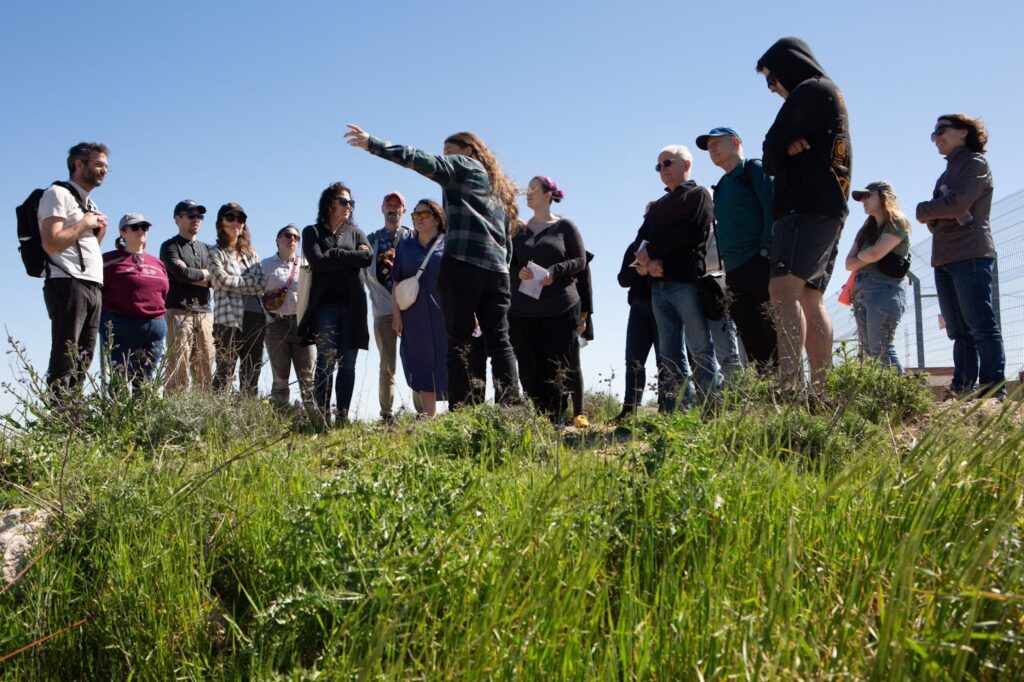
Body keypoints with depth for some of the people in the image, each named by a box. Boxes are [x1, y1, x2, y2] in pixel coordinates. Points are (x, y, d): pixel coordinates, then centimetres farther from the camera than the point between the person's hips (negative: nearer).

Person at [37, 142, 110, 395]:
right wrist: (84, 224, -5)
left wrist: (99, 233, 10)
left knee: (82, 362, 6)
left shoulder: (90, 204, 25)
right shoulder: (59, 194, -2)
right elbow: (51, 243, -15)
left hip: (92, 288, 9)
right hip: (68, 285, -9)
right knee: (64, 361, -12)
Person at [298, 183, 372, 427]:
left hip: (352, 305, 3)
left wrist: (335, 254, -6)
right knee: (326, 361, -10)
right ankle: (323, 415, -8)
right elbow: (317, 262, -8)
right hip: (325, 304, -3)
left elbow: (367, 258, -2)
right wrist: (351, 257, -2)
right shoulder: (313, 231, 10)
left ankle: (343, 415, 3)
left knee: (348, 363, 1)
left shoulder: (355, 232, 18)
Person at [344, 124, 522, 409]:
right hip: (497, 269, 7)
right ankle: (511, 408, -5)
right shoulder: (498, 185, 30)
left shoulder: (463, 165, 10)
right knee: (499, 342, 3)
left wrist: (372, 144, -9)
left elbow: (423, 161, -6)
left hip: (463, 263, -7)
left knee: (460, 341, -8)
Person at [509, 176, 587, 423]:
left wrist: (554, 272, -15)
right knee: (530, 369, -2)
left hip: (561, 309, -3)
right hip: (523, 311, 3)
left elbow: (580, 260, 1)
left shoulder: (564, 226, 5)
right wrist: (519, 272, -8)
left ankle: (557, 419, 4)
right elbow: (509, 265, 16)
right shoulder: (519, 230, 16)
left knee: (559, 366, -3)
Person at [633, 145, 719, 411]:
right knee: (670, 356, 3)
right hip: (659, 286, 6)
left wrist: (651, 251, -6)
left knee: (701, 350, -8)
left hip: (688, 282, -6)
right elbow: (641, 241, 14)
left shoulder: (698, 195, 7)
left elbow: (693, 232, -9)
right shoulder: (656, 207, 26)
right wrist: (649, 263, -8)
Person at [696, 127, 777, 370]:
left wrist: (766, 251, -16)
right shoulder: (720, 187, 25)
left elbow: (773, 209, -8)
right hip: (734, 273, 8)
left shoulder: (754, 170, 4)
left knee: (773, 332, -13)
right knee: (752, 341, 2)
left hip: (760, 265, -7)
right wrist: (725, 264, 13)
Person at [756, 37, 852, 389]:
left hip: (806, 207, -10)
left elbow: (773, 146, -9)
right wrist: (789, 148, 0)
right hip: (827, 208, 10)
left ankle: (789, 385, -33)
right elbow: (782, 147, 20)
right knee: (810, 300, 6)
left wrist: (776, 160, 10)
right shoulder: (832, 96, 29)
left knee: (783, 290, -22)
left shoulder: (810, 90, -2)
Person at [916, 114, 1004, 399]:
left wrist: (925, 210, 1)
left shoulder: (975, 163, 2)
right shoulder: (947, 172, 25)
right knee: (959, 330, 4)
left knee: (981, 325, -12)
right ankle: (961, 389, 3)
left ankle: (993, 389, -14)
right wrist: (936, 215, -7)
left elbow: (958, 202, -15)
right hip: (944, 258, 8)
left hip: (971, 255, -8)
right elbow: (932, 221, 15)